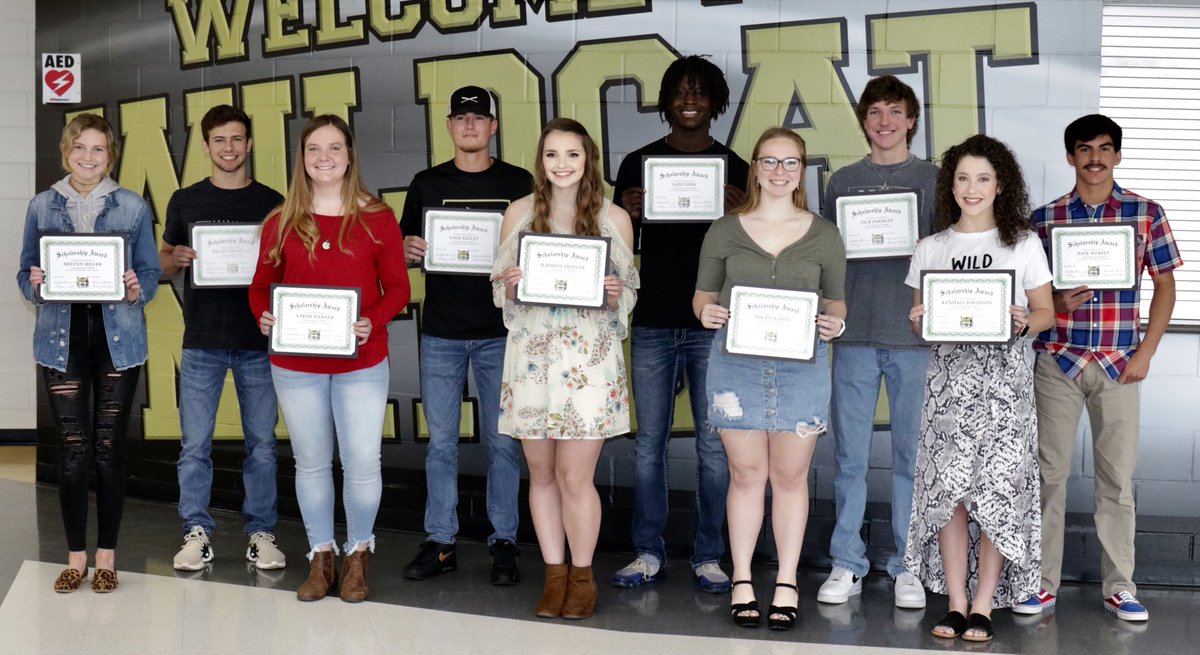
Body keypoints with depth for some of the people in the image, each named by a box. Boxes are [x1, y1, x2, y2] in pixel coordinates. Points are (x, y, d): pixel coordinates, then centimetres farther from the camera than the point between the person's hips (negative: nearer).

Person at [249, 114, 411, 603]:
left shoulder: (377, 219, 0)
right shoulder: (281, 222, 5)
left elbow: (397, 287, 0)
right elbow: (262, 284, 10)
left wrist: (372, 321, -18)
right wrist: (263, 315, -11)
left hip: (361, 363, -2)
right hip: (295, 365, 2)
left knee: (362, 463, 0)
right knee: (311, 463, 11)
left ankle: (358, 556, 21)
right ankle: (321, 558, 25)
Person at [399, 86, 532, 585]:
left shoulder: (518, 183, 5)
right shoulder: (427, 184, 9)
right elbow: (405, 247, 12)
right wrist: (409, 251, -10)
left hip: (500, 332, -1)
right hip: (441, 333, 1)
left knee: (502, 441, 2)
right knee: (440, 441, 5)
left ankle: (504, 543, 11)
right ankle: (440, 543, 14)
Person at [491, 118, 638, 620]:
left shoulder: (614, 217, 3)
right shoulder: (519, 212, 6)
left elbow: (629, 293, 9)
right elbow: (501, 288, 12)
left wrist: (613, 295, -13)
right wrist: (509, 283, -10)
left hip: (589, 358, -2)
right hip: (532, 356, 2)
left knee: (575, 475, -4)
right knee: (541, 472, 7)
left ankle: (582, 577, 15)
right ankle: (555, 574, 22)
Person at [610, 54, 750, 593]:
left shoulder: (736, 168, 6)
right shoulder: (639, 163, 8)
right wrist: (627, 214, -10)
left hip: (714, 324, -1)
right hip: (653, 322, 1)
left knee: (714, 444, 3)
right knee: (649, 442, 5)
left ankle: (708, 556, 13)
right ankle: (648, 552, 15)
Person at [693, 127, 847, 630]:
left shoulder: (824, 236, 7)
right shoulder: (725, 231, 6)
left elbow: (836, 301, 13)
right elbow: (703, 294, 11)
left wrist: (835, 323, -9)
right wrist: (706, 312, -11)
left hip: (802, 365, 0)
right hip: (736, 363, 0)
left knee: (790, 476, 6)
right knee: (746, 474, 6)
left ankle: (787, 583, 16)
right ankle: (742, 581, 17)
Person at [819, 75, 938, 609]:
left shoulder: (934, 179, 7)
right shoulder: (842, 181, 12)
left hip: (915, 333, -1)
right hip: (855, 331, 1)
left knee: (912, 454, 3)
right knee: (850, 455, 4)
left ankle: (907, 568, 12)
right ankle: (847, 565, 12)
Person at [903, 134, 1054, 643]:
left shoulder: (1023, 244, 7)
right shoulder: (931, 249, 11)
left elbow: (1046, 312, 7)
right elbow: (918, 321, 15)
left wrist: (1024, 322, -13)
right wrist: (920, 319, -8)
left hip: (1003, 376, -1)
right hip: (949, 374, 2)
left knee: (999, 491, -6)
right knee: (948, 490, -2)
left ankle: (984, 606, 3)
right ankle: (955, 603, 7)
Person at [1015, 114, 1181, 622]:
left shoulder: (1146, 213, 3)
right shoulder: (1044, 218, 4)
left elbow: (1165, 284, 6)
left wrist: (1145, 352, -3)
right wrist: (1057, 304, -13)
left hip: (1118, 366, 0)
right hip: (1057, 361, 0)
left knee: (1117, 478, 4)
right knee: (1049, 473, 3)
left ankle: (1119, 586, 14)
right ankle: (1043, 582, 12)